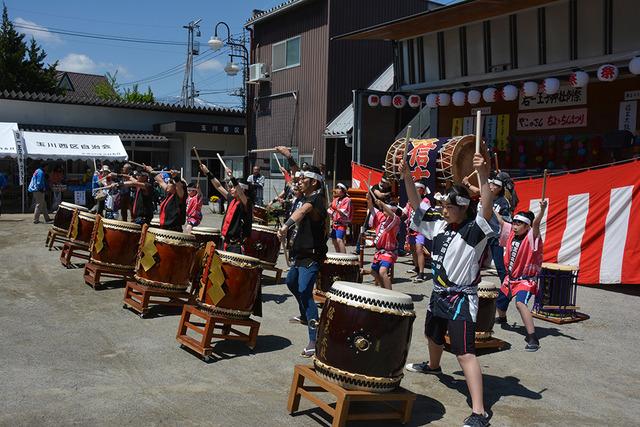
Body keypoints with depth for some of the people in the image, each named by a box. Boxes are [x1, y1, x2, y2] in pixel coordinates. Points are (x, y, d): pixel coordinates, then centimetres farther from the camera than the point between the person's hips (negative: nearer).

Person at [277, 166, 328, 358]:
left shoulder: (316, 199, -20)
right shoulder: (308, 198, 12)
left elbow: (304, 210, -43)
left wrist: (286, 225, -58)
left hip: (311, 256, -11)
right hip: (301, 253, 11)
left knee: (305, 292, -21)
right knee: (291, 282, 29)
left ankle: (314, 340, -23)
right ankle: (305, 315, 52)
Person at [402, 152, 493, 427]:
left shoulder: (474, 230, -17)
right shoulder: (439, 224, 2)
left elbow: (487, 210, -36)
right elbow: (416, 204, 7)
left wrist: (483, 176, -47)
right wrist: (406, 175, -5)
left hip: (461, 298, -8)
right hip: (438, 293, 8)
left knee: (464, 353, -17)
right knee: (433, 334, 32)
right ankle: (433, 366, 63)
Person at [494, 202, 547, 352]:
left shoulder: (531, 237, -18)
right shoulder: (511, 232, 0)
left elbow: (536, 224, -36)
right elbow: (500, 220, 9)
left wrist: (542, 209, -55)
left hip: (526, 280, -8)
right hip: (510, 278, 8)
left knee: (520, 303, -33)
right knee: (499, 303, 25)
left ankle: (532, 338, -34)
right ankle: (501, 318, 61)